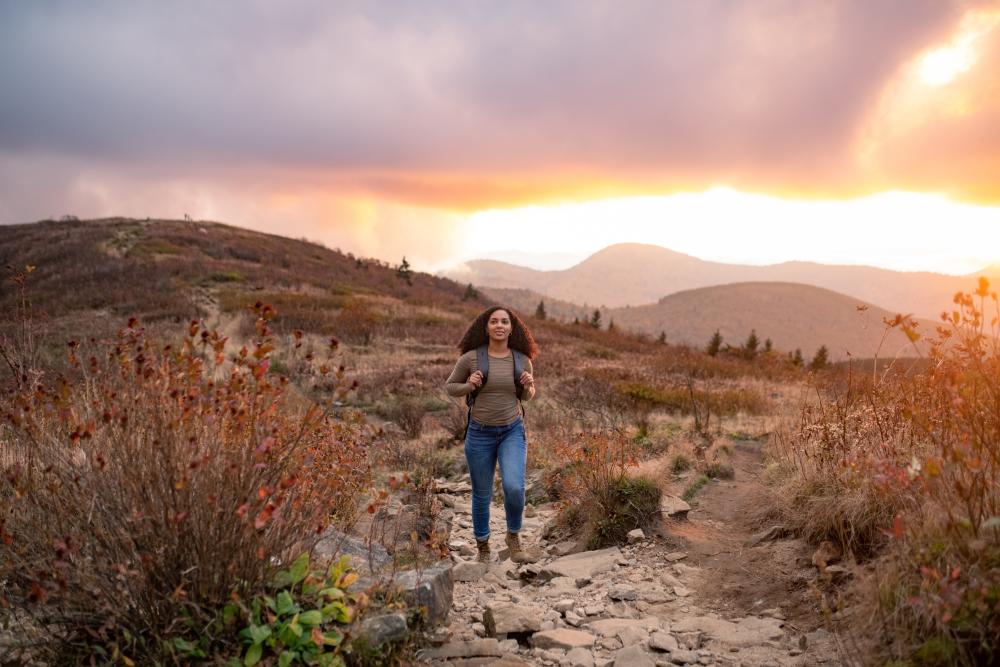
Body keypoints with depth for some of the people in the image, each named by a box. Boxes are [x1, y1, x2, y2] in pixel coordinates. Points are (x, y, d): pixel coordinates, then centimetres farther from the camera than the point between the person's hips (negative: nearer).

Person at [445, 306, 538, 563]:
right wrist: (469, 386, -18)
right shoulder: (470, 358, -11)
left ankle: (513, 537, 8)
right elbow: (450, 387, 3)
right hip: (480, 433, -1)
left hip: (513, 432, 1)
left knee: (514, 487, -20)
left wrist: (529, 385, -12)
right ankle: (483, 546, 34)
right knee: (482, 495, 9)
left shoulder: (522, 360, -4)